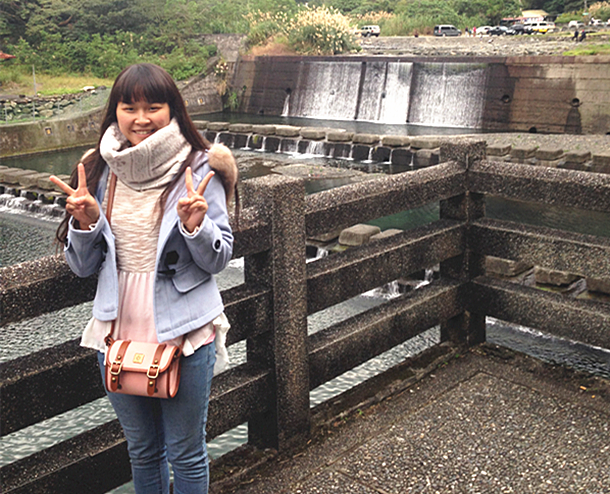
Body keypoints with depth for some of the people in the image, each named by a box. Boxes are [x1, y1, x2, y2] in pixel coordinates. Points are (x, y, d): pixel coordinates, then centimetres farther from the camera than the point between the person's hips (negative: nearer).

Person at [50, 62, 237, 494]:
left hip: (184, 332, -3)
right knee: (142, 451, 22)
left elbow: (219, 259, -6)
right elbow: (82, 266, 6)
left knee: (186, 454, 12)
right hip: (119, 331, 4)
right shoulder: (100, 171, 2)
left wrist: (196, 224, -25)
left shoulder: (198, 170, -8)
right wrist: (85, 222, -13)